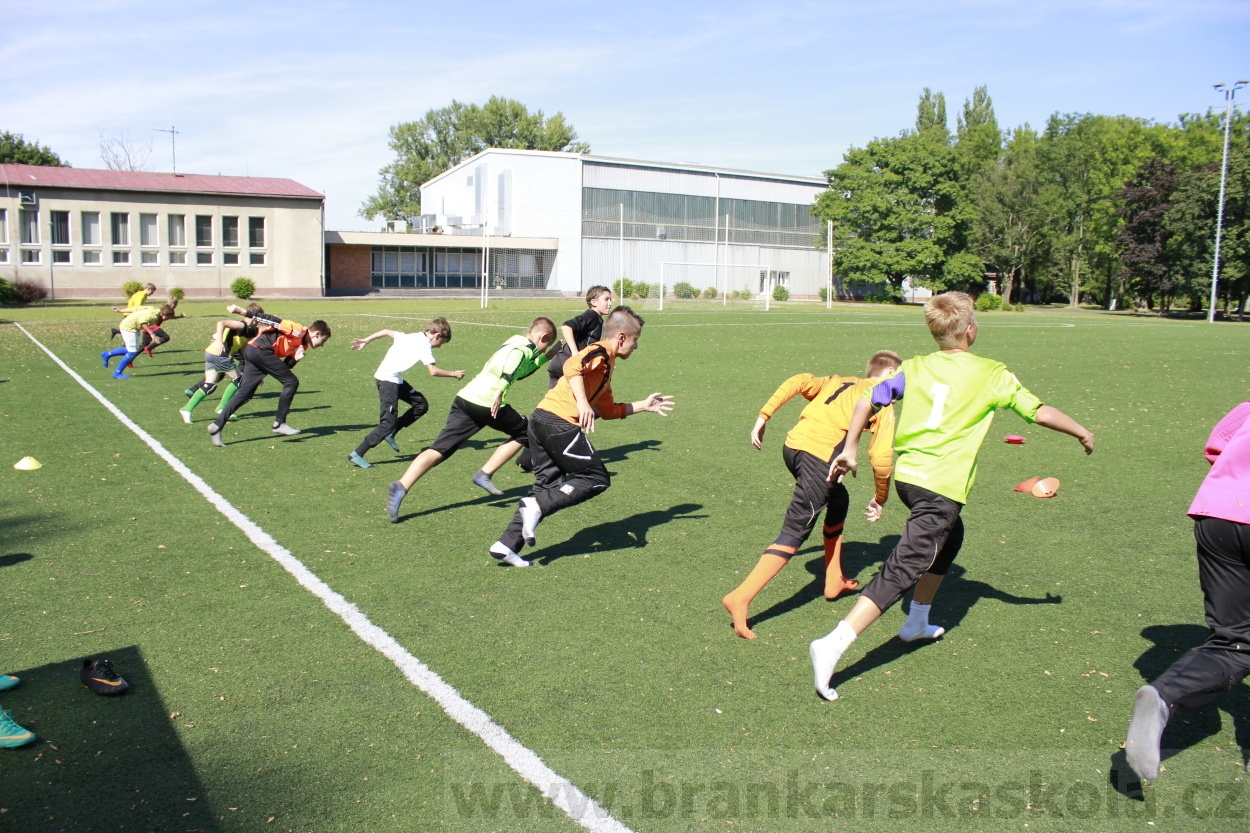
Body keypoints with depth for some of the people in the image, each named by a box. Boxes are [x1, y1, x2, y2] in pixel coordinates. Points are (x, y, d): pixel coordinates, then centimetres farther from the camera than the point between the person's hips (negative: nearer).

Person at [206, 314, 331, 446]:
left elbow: (284, 366, 16)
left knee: (244, 394, 5)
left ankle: (217, 426, 2)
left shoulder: (302, 345, 19)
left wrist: (295, 359, -3)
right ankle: (279, 423, -2)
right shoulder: (298, 330, -8)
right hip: (260, 350, -10)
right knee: (291, 382, -5)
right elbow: (275, 321, -12)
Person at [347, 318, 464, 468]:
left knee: (421, 405, 11)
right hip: (388, 379, -10)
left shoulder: (411, 337, 13)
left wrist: (365, 340, 26)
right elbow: (433, 371, -19)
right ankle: (357, 454, -7)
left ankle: (390, 434, 15)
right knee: (388, 423, -11)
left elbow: (387, 332, 19)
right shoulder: (424, 344, -13)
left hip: (396, 379, 10)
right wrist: (453, 374, -6)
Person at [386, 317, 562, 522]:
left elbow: (524, 368, 42)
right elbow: (510, 366, -23)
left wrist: (549, 354, 39)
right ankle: (484, 474, 8)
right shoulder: (525, 347, -1)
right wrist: (500, 392, -31)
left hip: (464, 398, 8)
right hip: (487, 403, -8)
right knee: (523, 432, 16)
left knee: (440, 449, -3)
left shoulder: (515, 341, 26)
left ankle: (401, 487, -21)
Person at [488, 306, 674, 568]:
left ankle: (507, 544, 9)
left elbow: (608, 410, 33)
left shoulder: (605, 365, 27)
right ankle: (537, 505, -11)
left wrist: (644, 405, 36)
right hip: (560, 423, -10)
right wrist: (582, 403, -29)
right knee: (597, 479, -1)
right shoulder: (601, 352, -3)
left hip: (541, 419, 10)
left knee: (548, 485, 14)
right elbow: (572, 367, -23)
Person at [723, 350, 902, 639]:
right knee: (794, 534, -6)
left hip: (793, 444, 8)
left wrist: (764, 415, 6)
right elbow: (881, 458, 1)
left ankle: (834, 581, 37)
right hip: (819, 456, -7)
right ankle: (741, 598, -16)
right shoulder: (883, 402, 12)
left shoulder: (838, 382, 28)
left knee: (838, 500, 30)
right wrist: (881, 497, 15)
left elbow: (799, 381, 10)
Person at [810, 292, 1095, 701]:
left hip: (906, 475, 7)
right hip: (941, 487, -7)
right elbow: (1041, 412, 5)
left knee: (950, 536, 33)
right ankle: (833, 645, -24)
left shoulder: (915, 367, 10)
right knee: (902, 571, -11)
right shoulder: (990, 374, -1)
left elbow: (866, 402, 8)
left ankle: (917, 622, 42)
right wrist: (1082, 433, 22)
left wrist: (849, 450, 17)